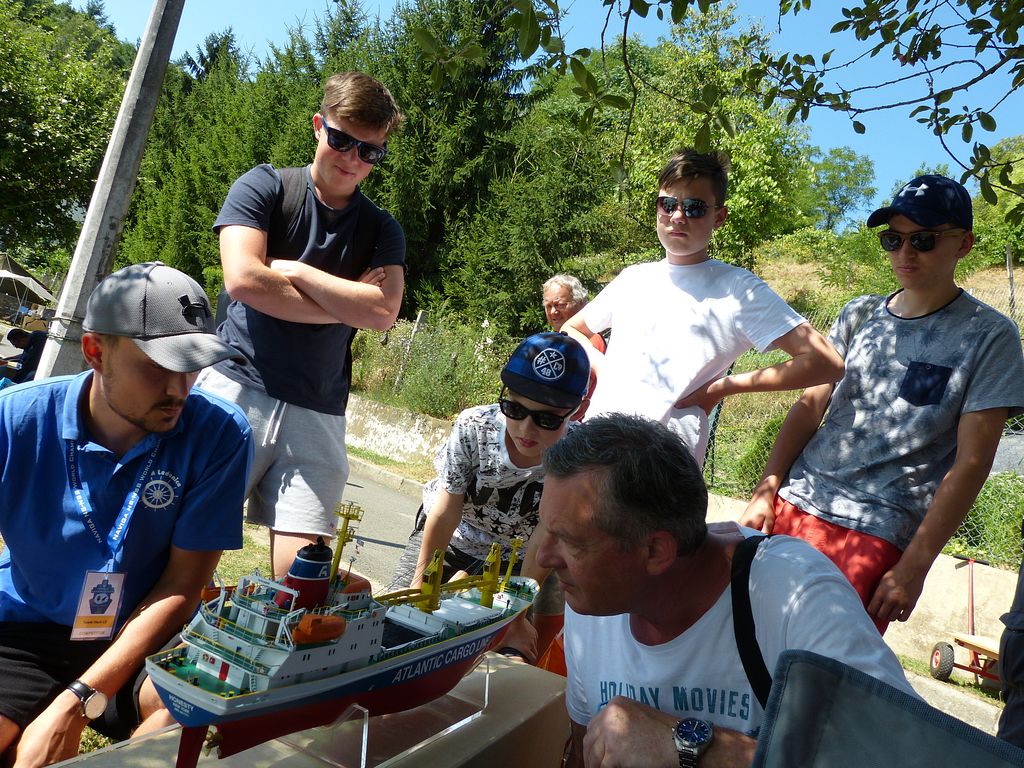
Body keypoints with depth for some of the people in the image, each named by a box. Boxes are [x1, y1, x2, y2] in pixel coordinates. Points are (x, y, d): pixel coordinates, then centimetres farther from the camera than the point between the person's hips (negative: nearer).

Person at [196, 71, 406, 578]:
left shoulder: (381, 230, 13)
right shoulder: (265, 187, 5)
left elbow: (383, 313, -6)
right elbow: (242, 279, -11)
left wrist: (294, 271, -5)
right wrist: (346, 302, -4)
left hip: (317, 413, 2)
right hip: (237, 385, -2)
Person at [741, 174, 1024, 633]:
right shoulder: (859, 315, 10)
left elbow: (971, 464, -7)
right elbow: (810, 406, 9)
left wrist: (914, 567, -12)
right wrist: (765, 492, -2)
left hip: (876, 534, -4)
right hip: (791, 506, 4)